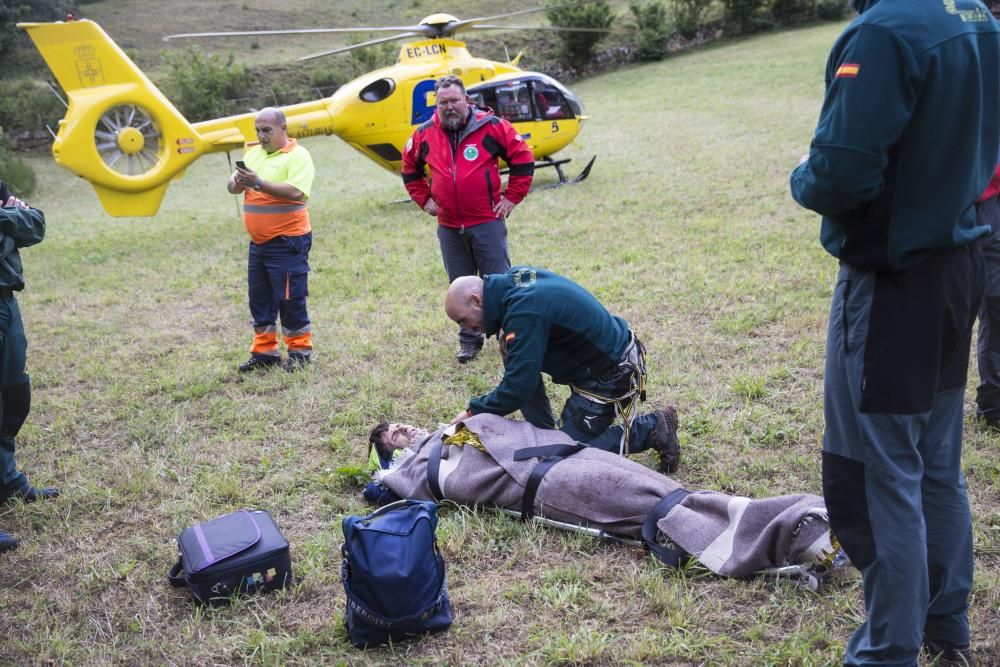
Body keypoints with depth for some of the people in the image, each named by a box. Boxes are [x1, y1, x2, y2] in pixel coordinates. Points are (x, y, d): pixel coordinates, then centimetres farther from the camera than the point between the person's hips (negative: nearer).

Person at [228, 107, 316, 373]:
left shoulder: (298, 156, -10)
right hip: (259, 242, 7)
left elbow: (295, 192, -25)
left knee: (290, 299, -1)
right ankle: (264, 351, 22)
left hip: (287, 242, -7)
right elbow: (232, 187, 7)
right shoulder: (253, 154, 12)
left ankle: (300, 351, 11)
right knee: (259, 299, 12)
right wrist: (239, 181, -16)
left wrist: (258, 183, -30)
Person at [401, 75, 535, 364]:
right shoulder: (424, 135, 3)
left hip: (488, 223, -3)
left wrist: (511, 198, -1)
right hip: (448, 228, 3)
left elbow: (523, 159, 1)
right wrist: (424, 199, 13)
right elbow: (410, 169, 22)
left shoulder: (492, 127, -5)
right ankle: (469, 340, 22)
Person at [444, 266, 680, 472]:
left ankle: (653, 428, 3)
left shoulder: (524, 313, -28)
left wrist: (473, 412, -12)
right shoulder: (514, 278, 0)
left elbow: (518, 388, -26)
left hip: (611, 376, -9)